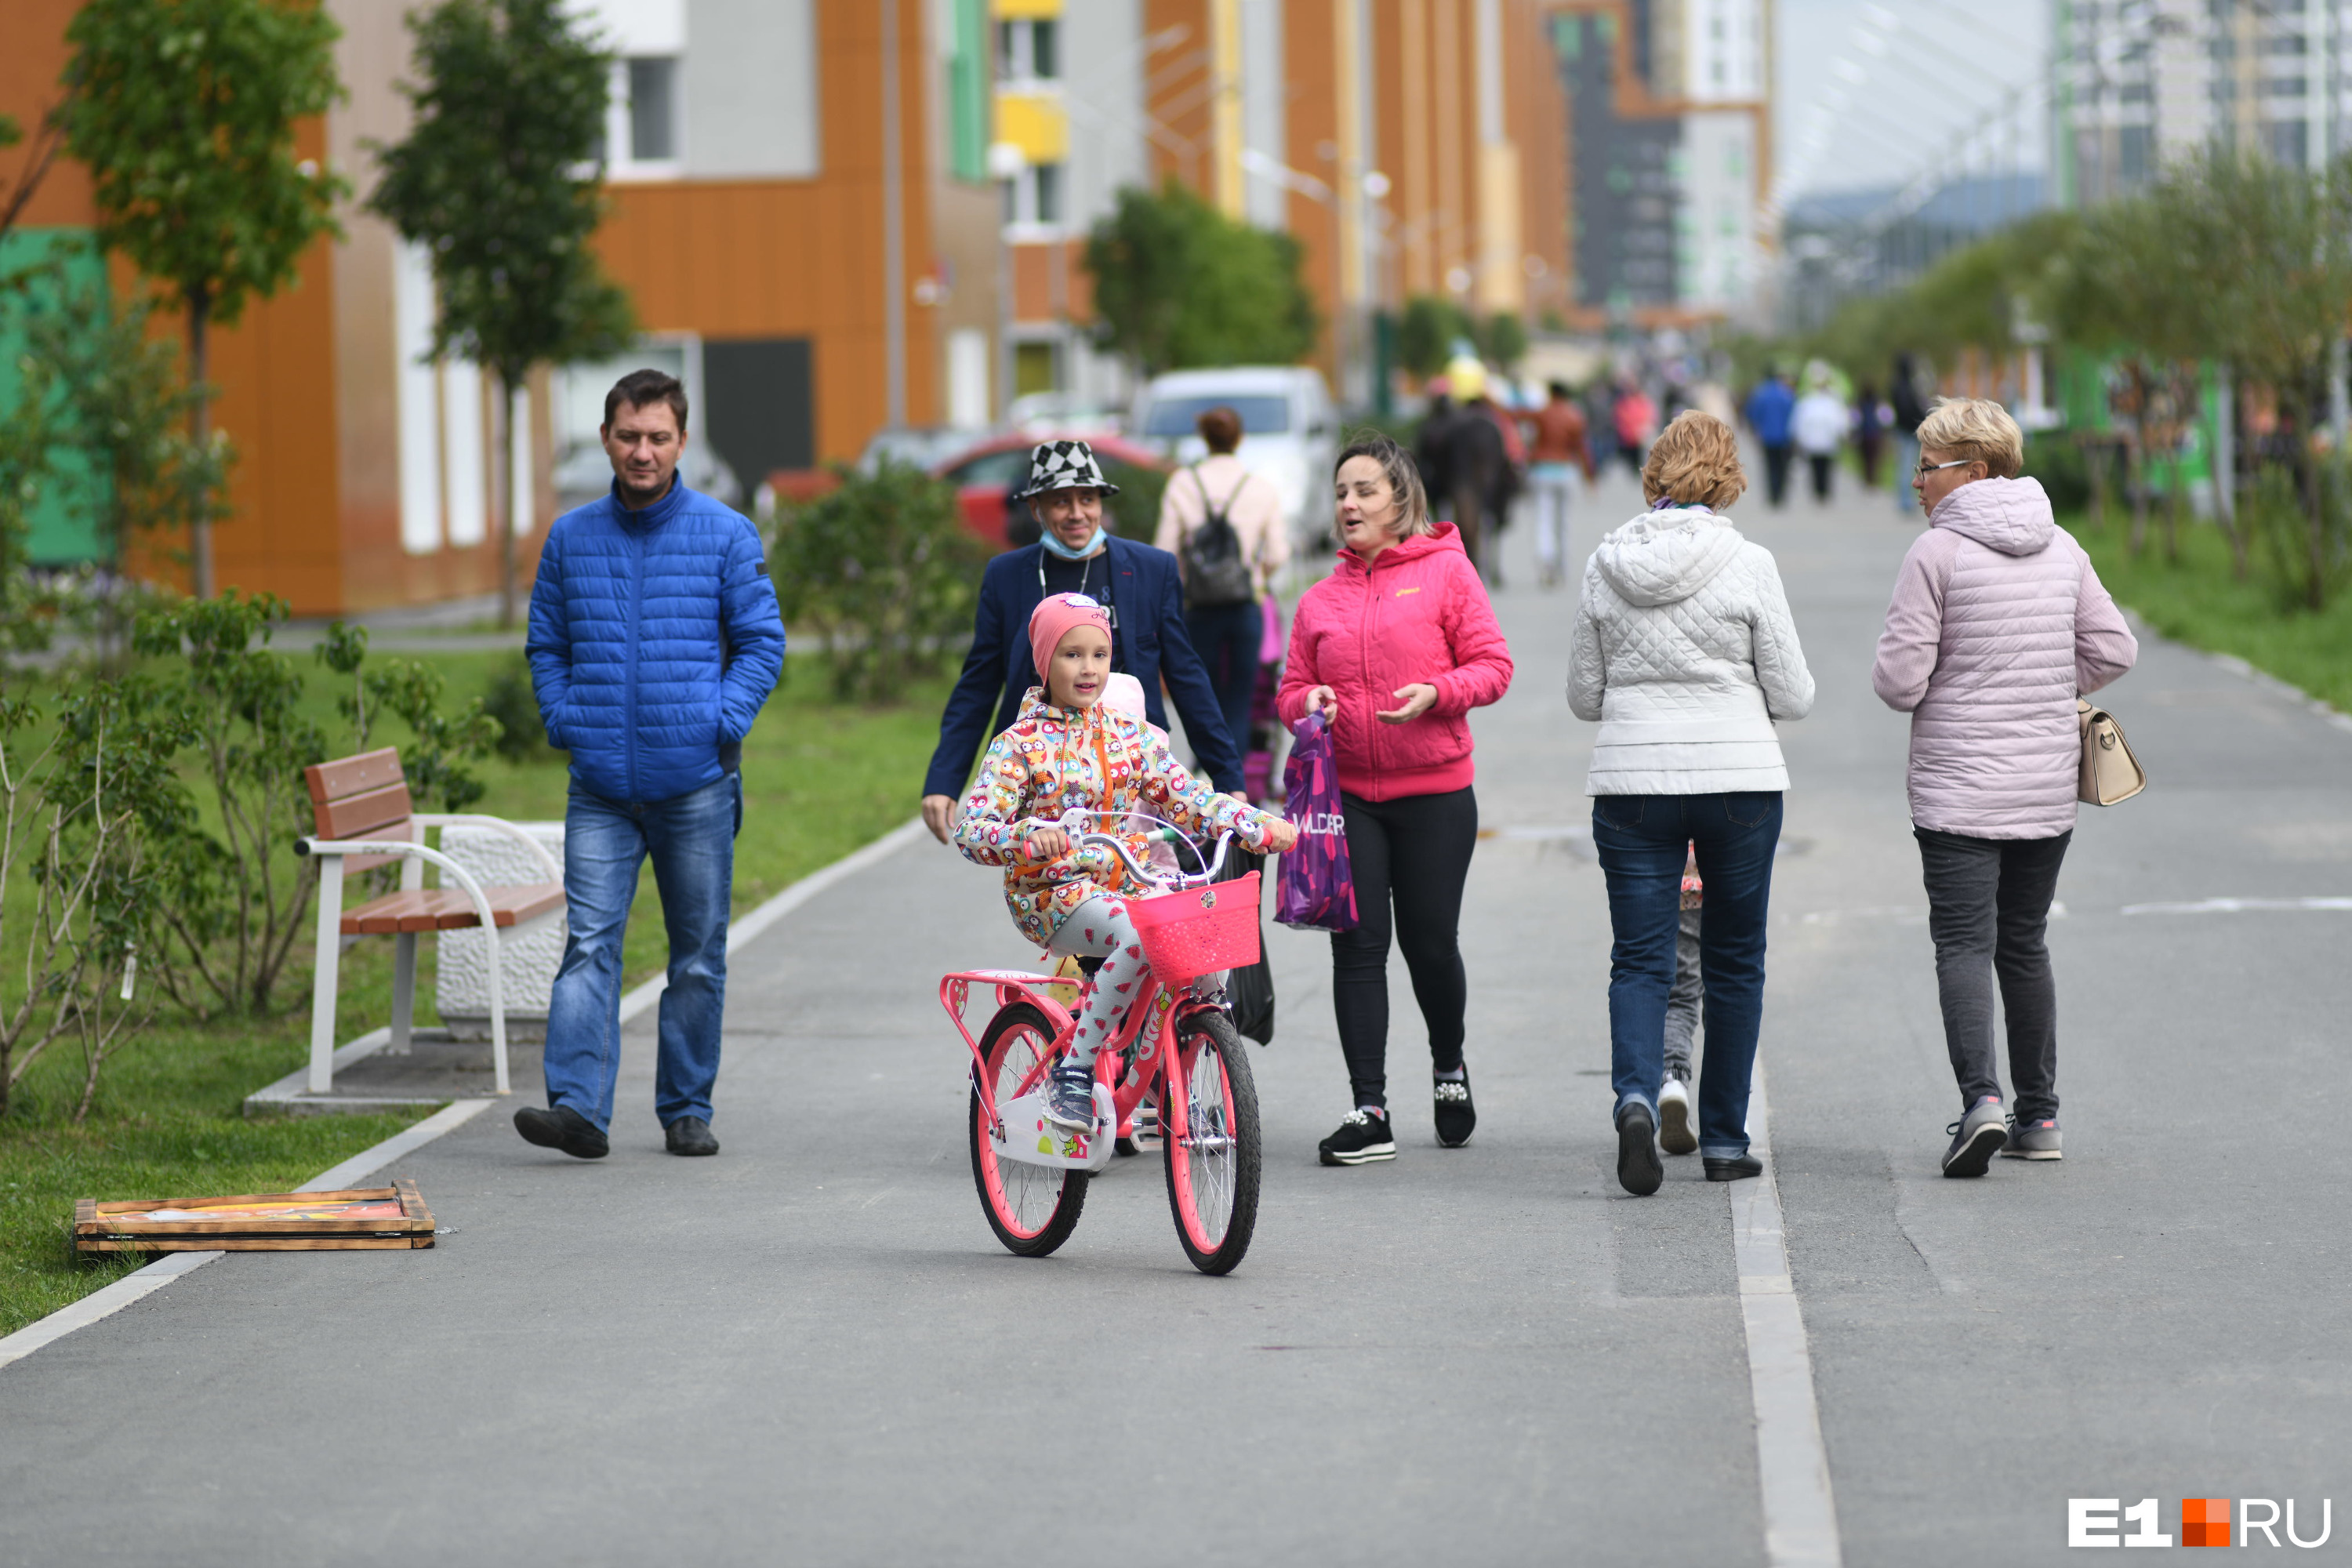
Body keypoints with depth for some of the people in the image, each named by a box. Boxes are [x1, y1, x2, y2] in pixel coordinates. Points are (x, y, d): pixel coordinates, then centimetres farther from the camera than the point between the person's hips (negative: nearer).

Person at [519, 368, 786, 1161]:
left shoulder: (726, 535, 0)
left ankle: (687, 1108, 18)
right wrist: (563, 720, 0)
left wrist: (724, 721, -10)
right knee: (589, 943, -11)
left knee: (698, 954, 7)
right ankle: (578, 1107, -19)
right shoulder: (570, 537, 7)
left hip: (696, 786, -1)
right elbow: (545, 645, 15)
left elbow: (762, 641, 3)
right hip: (601, 787, 1)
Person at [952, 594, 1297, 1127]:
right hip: (1054, 894, -5)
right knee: (1140, 937, -35)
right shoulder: (1020, 746, -1)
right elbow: (973, 831, -10)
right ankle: (1072, 1072, -25)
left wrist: (1261, 824, -10)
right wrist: (1030, 836, -32)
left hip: (1135, 884, 5)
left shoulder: (1134, 737, 13)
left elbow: (1187, 799, 7)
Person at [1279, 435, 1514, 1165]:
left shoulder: (1446, 571, 0)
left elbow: (1492, 665, -2)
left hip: (1435, 792, -2)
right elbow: (1292, 688, 14)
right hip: (1346, 795, 2)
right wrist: (1309, 702, -9)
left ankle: (1448, 1066, 34)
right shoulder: (1320, 599, 10)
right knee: (1358, 946, -4)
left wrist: (1436, 693, -20)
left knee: (1430, 942, 4)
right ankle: (1369, 1112, -2)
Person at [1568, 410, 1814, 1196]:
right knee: (1734, 960, 12)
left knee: (1640, 960, 3)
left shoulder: (1606, 566, 1)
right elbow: (1793, 695, -3)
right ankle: (1724, 1139, 15)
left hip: (1631, 783, 2)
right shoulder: (1747, 564, -7)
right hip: (1739, 778, -1)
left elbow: (1583, 696, 7)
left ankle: (1636, 1098, -23)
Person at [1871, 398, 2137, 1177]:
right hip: (2048, 787, 5)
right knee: (2024, 943, 15)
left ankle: (1981, 1098, -23)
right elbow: (2112, 648, 9)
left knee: (1964, 944, -5)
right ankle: (2038, 1115, 18)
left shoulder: (1937, 552, -12)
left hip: (1958, 791, -5)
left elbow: (1898, 683, -13)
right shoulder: (2060, 547, 5)